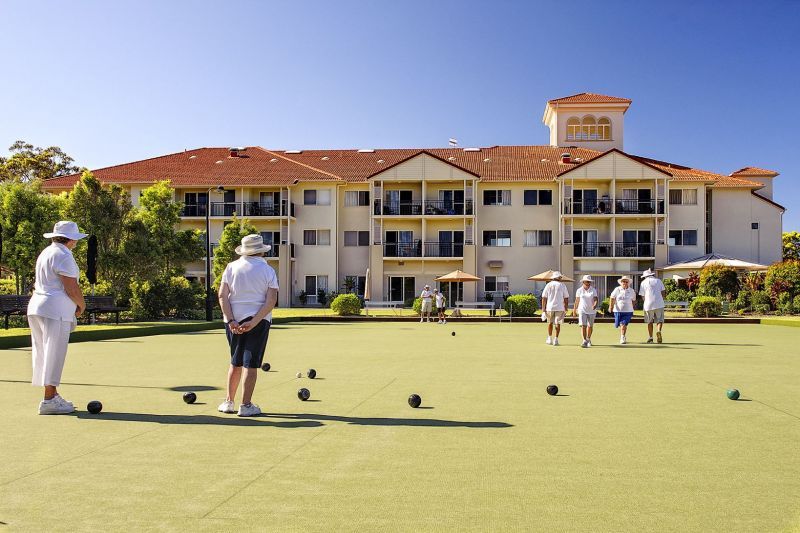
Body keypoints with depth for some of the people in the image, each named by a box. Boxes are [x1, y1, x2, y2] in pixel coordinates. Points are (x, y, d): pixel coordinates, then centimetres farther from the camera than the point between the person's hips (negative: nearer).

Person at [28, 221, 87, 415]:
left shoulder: (47, 252, 18)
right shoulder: (63, 255, -13)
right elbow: (72, 288, -18)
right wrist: (82, 305, 0)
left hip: (38, 306, 10)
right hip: (55, 310, -10)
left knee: (46, 353, 13)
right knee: (54, 354, -7)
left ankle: (53, 396, 20)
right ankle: (49, 401, -5)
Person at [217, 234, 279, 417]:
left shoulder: (231, 267, 5)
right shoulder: (268, 271, -1)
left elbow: (222, 296, -4)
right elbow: (271, 301, -11)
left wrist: (231, 321, -9)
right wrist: (253, 322, -15)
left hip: (234, 321, 3)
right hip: (258, 320, -3)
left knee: (235, 362, 16)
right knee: (251, 364, 1)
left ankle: (229, 402, 20)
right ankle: (246, 405, 2)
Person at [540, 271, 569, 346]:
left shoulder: (548, 285, 3)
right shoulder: (562, 286, 1)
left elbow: (544, 298, 0)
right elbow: (566, 298, 1)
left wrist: (543, 309, 3)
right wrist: (566, 308, 10)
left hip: (550, 307, 2)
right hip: (560, 307, -1)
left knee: (550, 323, 15)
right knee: (558, 323, 3)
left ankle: (550, 339, 20)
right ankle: (556, 340, -3)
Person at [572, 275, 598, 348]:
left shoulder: (593, 290, -1)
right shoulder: (579, 290, 0)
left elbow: (596, 299, -10)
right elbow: (577, 300, 7)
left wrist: (595, 305, -31)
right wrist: (574, 310, 11)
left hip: (591, 311, 1)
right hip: (582, 310, -1)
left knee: (590, 326, 12)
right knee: (583, 325, -14)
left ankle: (588, 339, 33)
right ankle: (584, 341, -17)